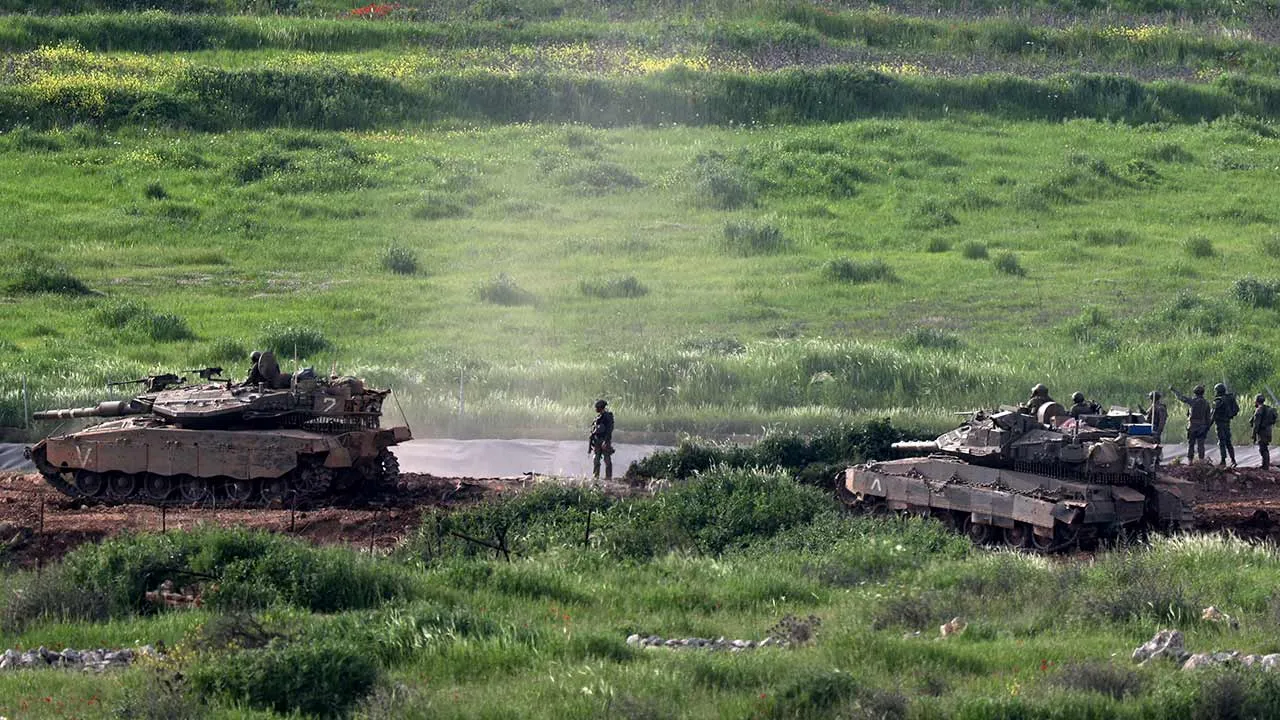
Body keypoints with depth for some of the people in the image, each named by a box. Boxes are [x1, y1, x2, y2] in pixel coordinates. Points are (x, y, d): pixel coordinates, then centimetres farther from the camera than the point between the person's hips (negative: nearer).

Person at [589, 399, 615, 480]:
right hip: (597, 441, 8)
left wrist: (606, 441, -24)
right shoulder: (598, 417, 14)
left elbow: (609, 430, -17)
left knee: (607, 460, -4)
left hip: (605, 441, -8)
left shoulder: (608, 417, -10)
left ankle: (608, 477, -1)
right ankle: (595, 476, 8)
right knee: (595, 459, 5)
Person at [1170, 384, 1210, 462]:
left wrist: (1173, 389, 14)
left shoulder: (1192, 401, -8)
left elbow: (1180, 397, 0)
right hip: (1202, 426, 2)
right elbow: (1208, 417, 4)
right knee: (1200, 444, 4)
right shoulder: (1206, 403, 1)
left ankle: (1190, 460, 3)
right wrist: (1207, 427, 12)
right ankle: (1201, 460, -1)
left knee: (1191, 444, 5)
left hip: (1192, 426, -2)